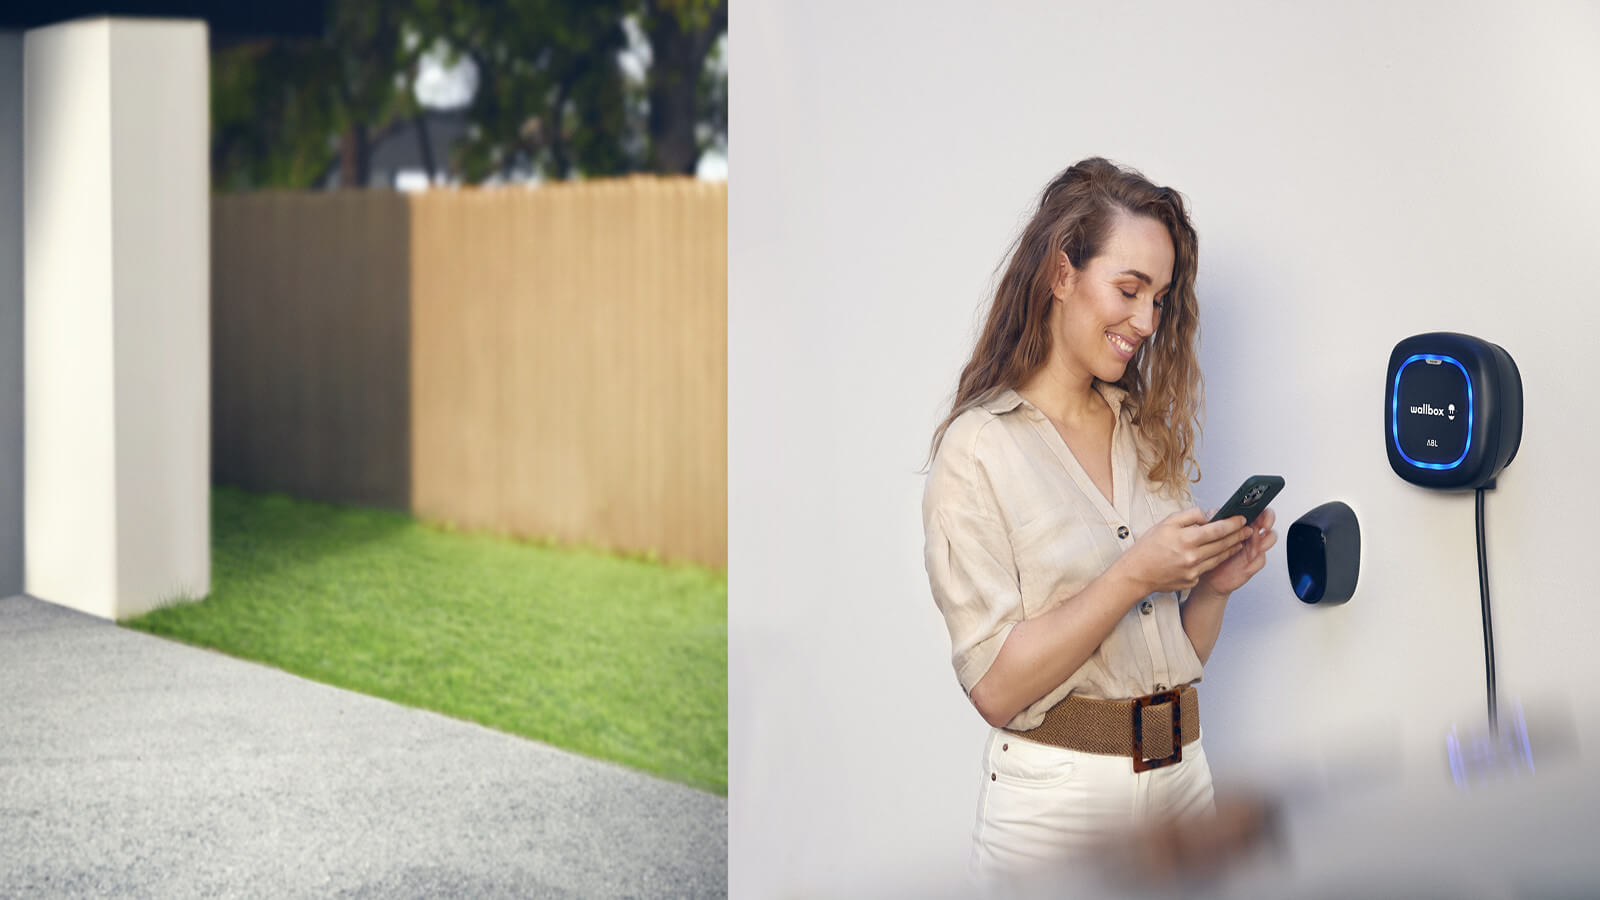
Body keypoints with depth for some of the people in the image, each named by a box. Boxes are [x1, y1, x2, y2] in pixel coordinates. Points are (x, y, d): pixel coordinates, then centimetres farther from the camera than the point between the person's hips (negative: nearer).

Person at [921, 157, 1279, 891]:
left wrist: (1214, 585, -5)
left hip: (1183, 772, 6)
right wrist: (1134, 576, -20)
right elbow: (996, 686, -16)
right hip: (1058, 795, -6)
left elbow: (1181, 653, 14)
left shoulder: (1152, 434, 10)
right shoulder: (979, 450, -8)